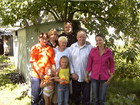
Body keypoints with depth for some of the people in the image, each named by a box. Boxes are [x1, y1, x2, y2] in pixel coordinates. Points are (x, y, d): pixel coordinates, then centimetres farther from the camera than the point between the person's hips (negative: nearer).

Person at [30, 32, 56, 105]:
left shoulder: (50, 49, 6)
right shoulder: (35, 48, 0)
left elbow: (53, 62, 4)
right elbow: (33, 61, -6)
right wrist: (39, 73, -14)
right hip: (36, 75, -2)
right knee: (35, 95, 5)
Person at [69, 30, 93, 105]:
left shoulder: (90, 47, -6)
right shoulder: (72, 47, 1)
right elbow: (70, 61, 1)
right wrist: (72, 73, -5)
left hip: (86, 77, -2)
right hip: (75, 76, 2)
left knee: (86, 96, 10)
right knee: (75, 95, 16)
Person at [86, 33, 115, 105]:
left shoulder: (109, 52, -5)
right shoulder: (93, 51, -5)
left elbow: (112, 65, 5)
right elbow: (89, 64, 2)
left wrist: (111, 76, 0)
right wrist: (86, 75, 3)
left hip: (104, 78, 0)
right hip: (94, 77, 1)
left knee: (102, 98, 6)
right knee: (96, 98, 11)